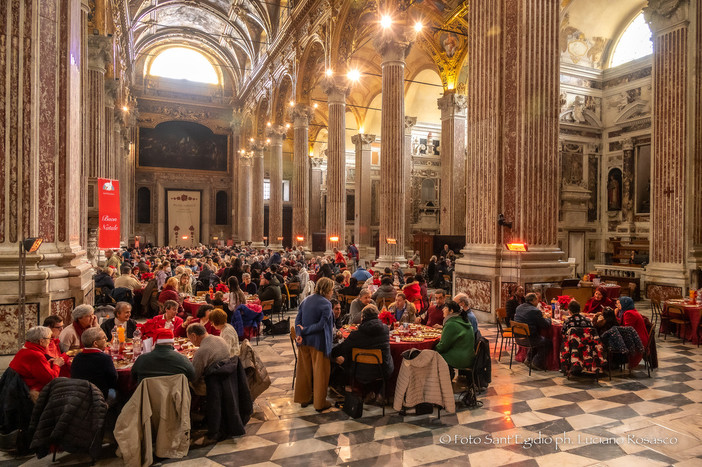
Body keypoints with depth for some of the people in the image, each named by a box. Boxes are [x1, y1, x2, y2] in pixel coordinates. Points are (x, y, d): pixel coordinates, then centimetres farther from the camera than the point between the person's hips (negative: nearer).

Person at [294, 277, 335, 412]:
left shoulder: (306, 300, 6)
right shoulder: (326, 304, -15)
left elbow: (298, 319, 0)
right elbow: (321, 324, -22)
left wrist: (300, 334, -12)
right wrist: (304, 331, -16)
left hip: (304, 341, 7)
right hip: (318, 342, -6)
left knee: (304, 371, 17)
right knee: (320, 373, 7)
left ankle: (303, 398, 29)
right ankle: (319, 403, 16)